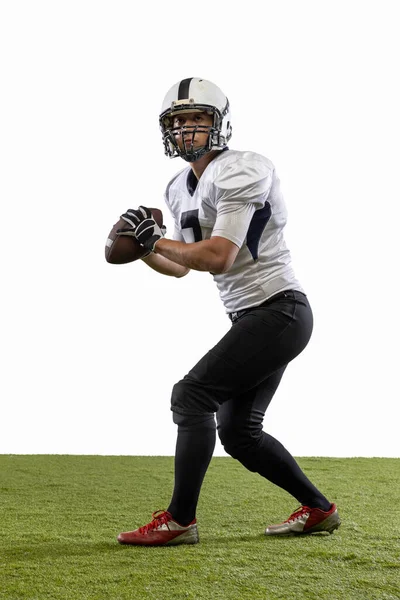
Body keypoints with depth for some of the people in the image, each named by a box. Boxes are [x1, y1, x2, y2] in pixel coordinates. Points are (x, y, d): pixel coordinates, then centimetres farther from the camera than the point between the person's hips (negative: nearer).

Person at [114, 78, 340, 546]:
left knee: (192, 396, -13)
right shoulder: (180, 189, 13)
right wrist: (139, 249, 4)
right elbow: (181, 267, 21)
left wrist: (156, 240, -13)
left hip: (278, 311, -10)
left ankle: (179, 521, -4)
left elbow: (218, 258, -23)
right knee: (238, 431, 12)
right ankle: (318, 510, 25)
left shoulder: (240, 172, -15)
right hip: (253, 317, 10)